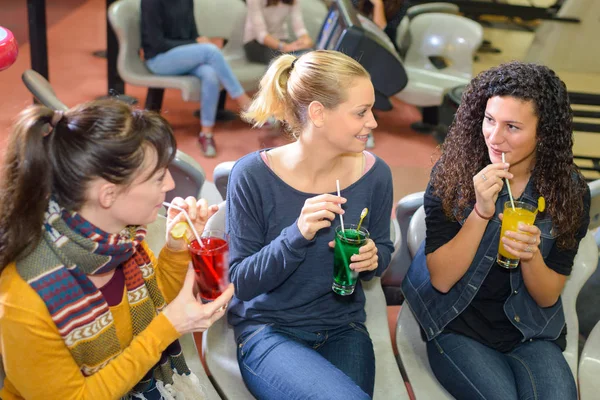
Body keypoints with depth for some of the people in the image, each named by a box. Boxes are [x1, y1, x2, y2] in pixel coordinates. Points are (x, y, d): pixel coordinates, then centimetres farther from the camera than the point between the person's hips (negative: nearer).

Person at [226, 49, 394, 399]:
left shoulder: (375, 173, -7)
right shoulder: (253, 175, -16)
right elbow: (241, 281, -13)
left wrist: (372, 258, -14)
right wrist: (297, 235, -29)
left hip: (344, 330, 3)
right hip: (268, 331, -3)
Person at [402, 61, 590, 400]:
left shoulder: (570, 190, -7)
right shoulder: (451, 174, -12)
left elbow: (548, 297, -3)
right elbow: (441, 279, -14)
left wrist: (531, 256, -25)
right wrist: (481, 211, -27)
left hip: (530, 333, 2)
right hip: (457, 327, -1)